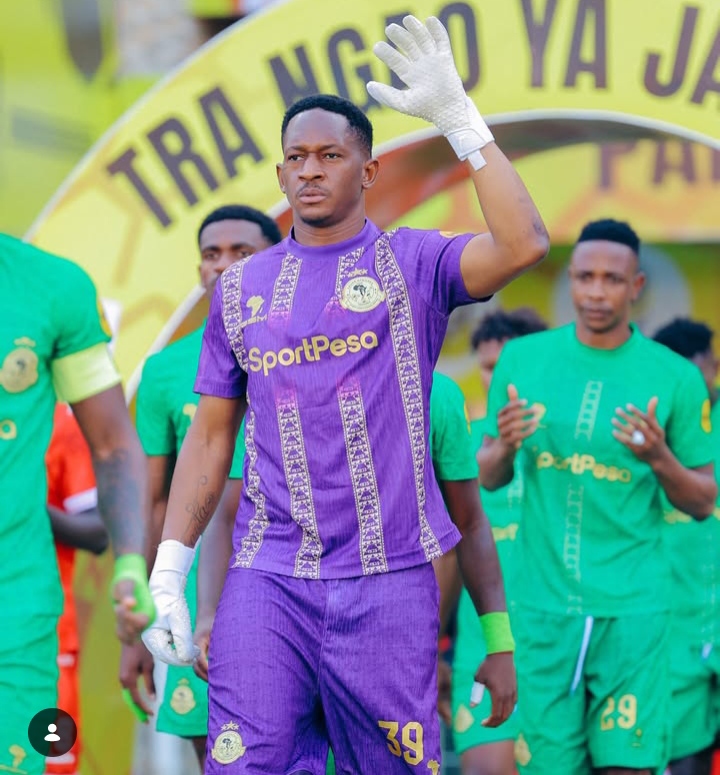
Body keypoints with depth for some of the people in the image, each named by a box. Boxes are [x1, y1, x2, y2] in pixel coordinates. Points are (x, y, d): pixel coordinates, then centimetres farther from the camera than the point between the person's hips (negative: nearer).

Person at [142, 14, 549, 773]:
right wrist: (169, 570, 7)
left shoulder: (411, 263, 3)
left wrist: (457, 116, -18)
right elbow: (210, 436, 15)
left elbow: (522, 246, -18)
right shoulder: (241, 288, 12)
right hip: (267, 577, 2)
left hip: (389, 579, -2)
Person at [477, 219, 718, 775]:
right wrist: (504, 446, -10)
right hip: (544, 602, 1)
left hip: (632, 605, -1)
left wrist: (660, 459, -15)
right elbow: (488, 477, 12)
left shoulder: (674, 377, 0)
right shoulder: (523, 359, 5)